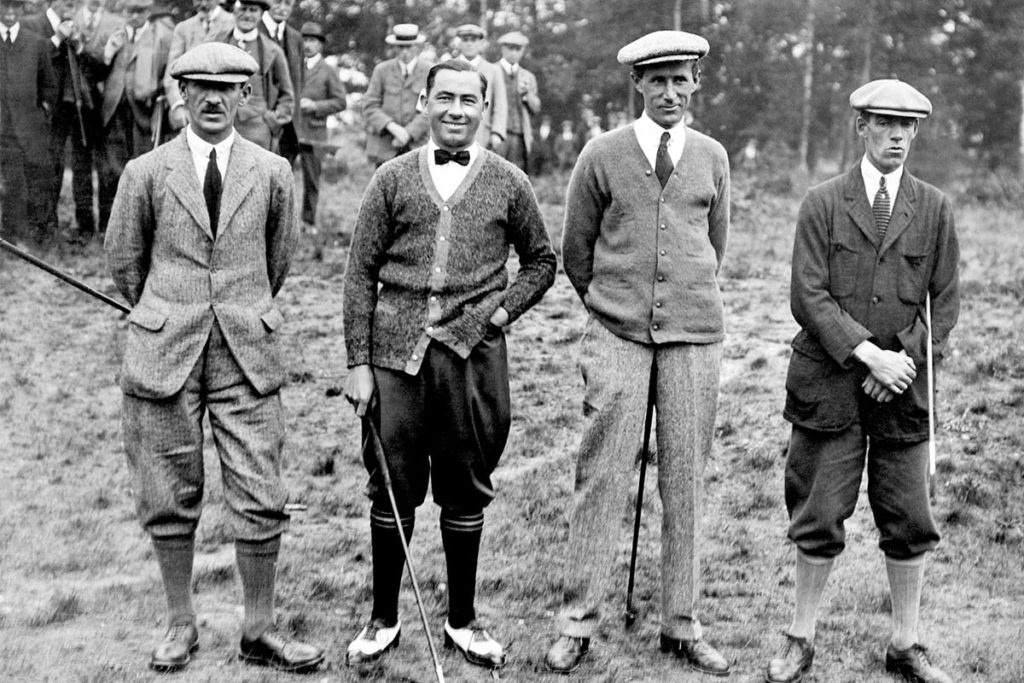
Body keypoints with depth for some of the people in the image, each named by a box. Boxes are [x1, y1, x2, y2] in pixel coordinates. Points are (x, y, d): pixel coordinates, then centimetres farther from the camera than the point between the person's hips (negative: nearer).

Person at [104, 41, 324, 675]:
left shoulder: (273, 173, 5)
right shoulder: (146, 173, 3)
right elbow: (125, 262, 13)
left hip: (248, 356, 0)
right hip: (164, 356, 0)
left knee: (261, 498, -1)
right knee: (172, 497, 7)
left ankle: (260, 630, 13)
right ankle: (181, 624, 22)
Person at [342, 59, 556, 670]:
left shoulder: (509, 183, 6)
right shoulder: (393, 179, 6)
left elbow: (541, 260, 17)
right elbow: (362, 273, 5)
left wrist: (505, 307, -1)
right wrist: (358, 362, -1)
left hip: (474, 352, 0)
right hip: (397, 352, 0)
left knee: (465, 492, 8)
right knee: (393, 488, 5)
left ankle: (464, 620, 22)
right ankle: (384, 619, 19)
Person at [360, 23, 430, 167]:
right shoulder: (381, 70, 6)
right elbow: (369, 106, 1)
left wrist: (409, 133, -14)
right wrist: (392, 126, -15)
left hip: (416, 147, -1)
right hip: (384, 148, 1)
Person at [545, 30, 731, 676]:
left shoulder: (713, 157, 8)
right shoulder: (603, 155, 2)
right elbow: (576, 250, 10)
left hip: (695, 336, 2)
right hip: (617, 337, -2)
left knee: (686, 478, 5)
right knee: (602, 473, -3)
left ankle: (682, 624, 15)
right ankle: (579, 622, 6)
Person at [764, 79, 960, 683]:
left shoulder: (934, 209, 7)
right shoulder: (823, 204, 1)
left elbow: (945, 302, 7)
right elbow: (808, 297, -6)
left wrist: (907, 356, -8)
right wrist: (869, 354, -15)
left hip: (904, 385, 2)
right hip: (829, 383, -2)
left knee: (910, 521, 6)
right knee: (819, 518, 2)